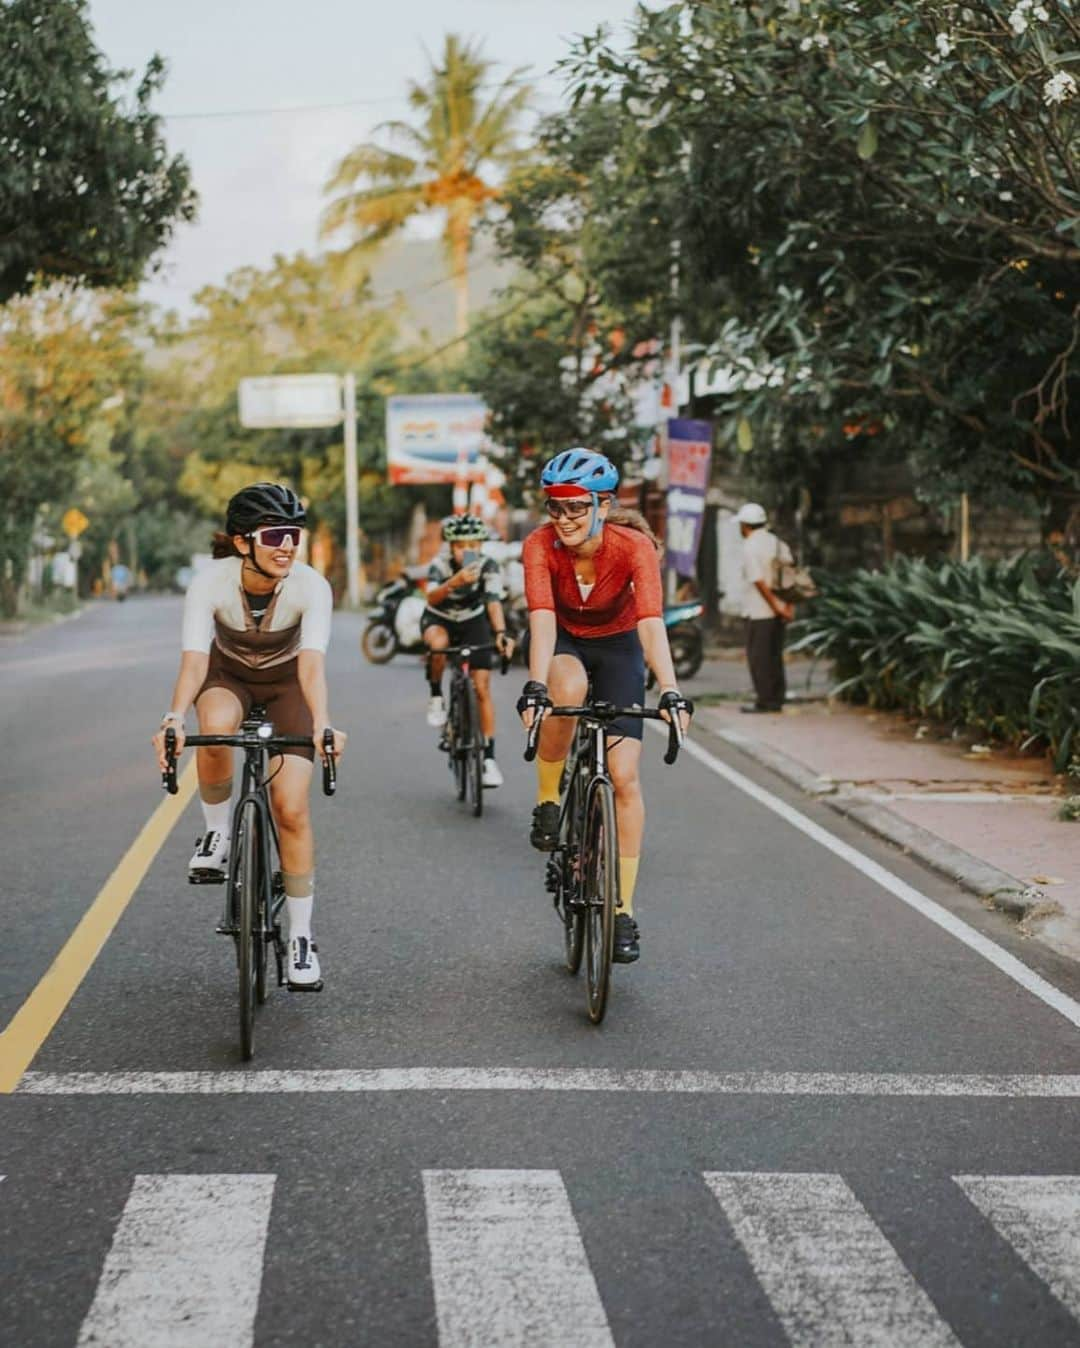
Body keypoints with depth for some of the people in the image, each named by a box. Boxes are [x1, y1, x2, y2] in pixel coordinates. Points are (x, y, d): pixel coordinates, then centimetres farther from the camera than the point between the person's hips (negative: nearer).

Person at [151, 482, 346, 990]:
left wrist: (321, 723, -57)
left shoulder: (310, 586, -29)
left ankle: (300, 937, 2)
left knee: (292, 810, -12)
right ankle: (216, 833, -12)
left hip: (286, 680, 0)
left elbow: (311, 663, -40)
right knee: (215, 726, -38)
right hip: (228, 672, 0)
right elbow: (194, 658, -37)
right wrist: (174, 719, -55)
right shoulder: (210, 583, -29)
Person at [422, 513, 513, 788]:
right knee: (438, 643, -38)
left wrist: (500, 634, -53)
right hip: (439, 619, -1)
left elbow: (494, 602, -35)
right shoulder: (441, 564, -26)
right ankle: (435, 696, -12)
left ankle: (489, 758, -3)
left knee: (482, 687, -9)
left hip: (473, 621, 1)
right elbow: (432, 598, -43)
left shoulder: (488, 566, -24)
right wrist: (454, 583, -62)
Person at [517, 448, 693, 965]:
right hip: (564, 642, 0)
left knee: (625, 776, -10)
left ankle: (624, 911, -1)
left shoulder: (634, 546, -29)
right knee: (567, 688, -38)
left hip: (617, 646, 0)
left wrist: (670, 692, -54)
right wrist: (535, 687, -54)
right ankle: (547, 800, -16)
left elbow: (651, 622, -40)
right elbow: (542, 619, -39)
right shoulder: (540, 545, -27)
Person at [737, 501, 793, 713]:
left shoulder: (750, 547, -13)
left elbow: (759, 581, -19)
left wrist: (776, 606, -15)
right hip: (778, 609, 8)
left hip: (759, 611, -8)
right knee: (774, 656, 13)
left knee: (758, 656, -1)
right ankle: (776, 699, 15)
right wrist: (787, 605, 7)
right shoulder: (776, 542, 11)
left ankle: (764, 701, -1)